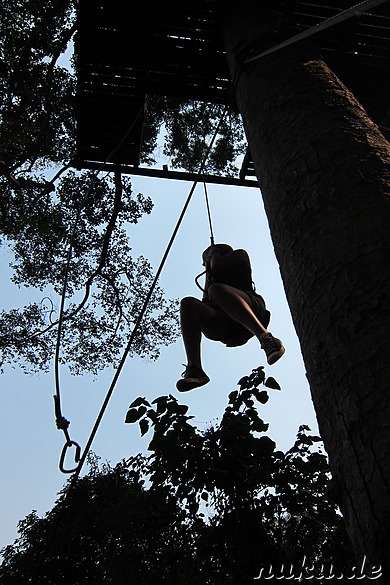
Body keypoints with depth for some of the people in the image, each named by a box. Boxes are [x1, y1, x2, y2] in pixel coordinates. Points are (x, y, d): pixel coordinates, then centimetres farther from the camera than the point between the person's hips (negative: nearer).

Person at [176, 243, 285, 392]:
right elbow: (206, 301, 26)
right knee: (187, 303, -18)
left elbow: (217, 265, 7)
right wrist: (208, 274, 30)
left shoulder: (240, 255, 26)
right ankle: (194, 370, -37)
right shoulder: (215, 277, 41)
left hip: (252, 306, -5)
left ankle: (267, 339, -43)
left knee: (216, 289, -33)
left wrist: (213, 252, 28)